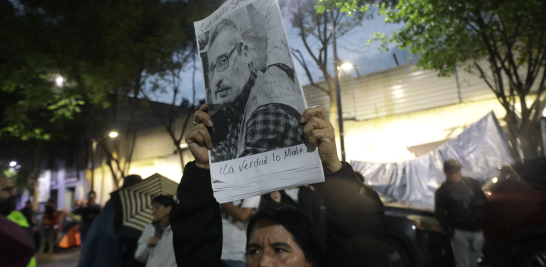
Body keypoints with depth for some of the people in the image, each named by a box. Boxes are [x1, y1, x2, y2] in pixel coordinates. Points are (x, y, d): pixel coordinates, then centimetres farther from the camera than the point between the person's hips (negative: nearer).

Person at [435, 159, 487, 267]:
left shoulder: (471, 183, 10)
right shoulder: (442, 191, 1)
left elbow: (484, 201, 15)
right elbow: (439, 213, -2)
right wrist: (449, 231, -10)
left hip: (477, 230, 3)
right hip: (459, 232, -3)